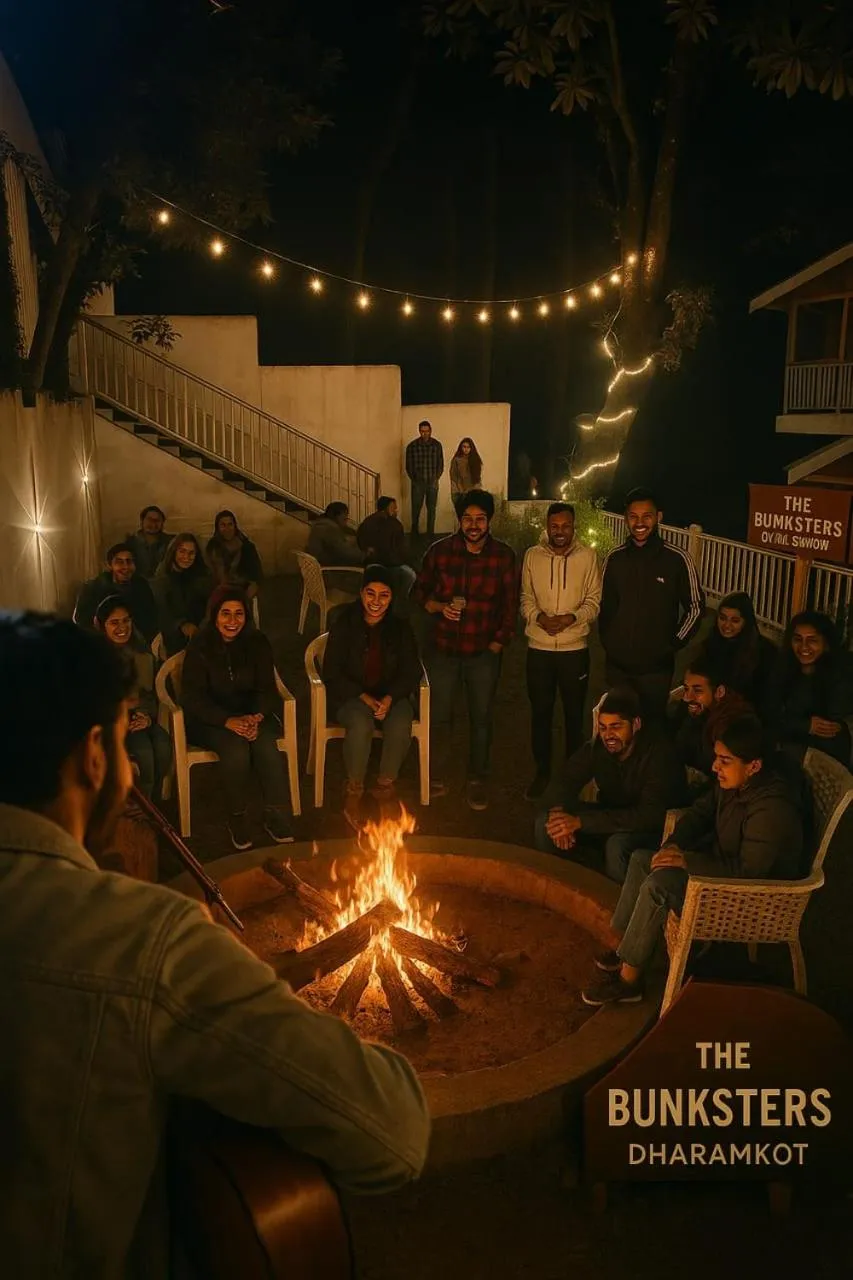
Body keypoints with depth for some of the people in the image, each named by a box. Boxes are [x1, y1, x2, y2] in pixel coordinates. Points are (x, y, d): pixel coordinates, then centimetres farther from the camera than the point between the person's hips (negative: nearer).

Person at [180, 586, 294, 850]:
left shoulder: (257, 643, 0)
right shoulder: (199, 647, -8)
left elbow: (267, 688, 0)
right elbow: (193, 697, -12)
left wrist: (256, 717, -21)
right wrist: (228, 721, -27)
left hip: (252, 713, 3)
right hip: (210, 719, -2)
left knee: (265, 744, -29)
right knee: (235, 747, -33)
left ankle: (276, 818, -18)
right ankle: (237, 819, -15)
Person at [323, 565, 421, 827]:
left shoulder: (400, 627, 2)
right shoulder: (344, 624, -5)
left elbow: (412, 672, 2)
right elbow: (332, 673, -5)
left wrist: (389, 699, -17)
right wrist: (364, 698, -18)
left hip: (391, 696, 2)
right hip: (350, 696, -2)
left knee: (400, 725, -32)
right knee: (361, 724, -36)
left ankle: (385, 786, -10)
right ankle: (353, 793, -16)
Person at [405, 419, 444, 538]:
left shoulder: (437, 445, 3)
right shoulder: (412, 446, 0)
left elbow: (440, 465, 8)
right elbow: (408, 466, 5)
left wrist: (436, 478, 0)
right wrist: (414, 479, 0)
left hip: (432, 483, 1)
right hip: (417, 483, -1)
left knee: (431, 509, 2)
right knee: (416, 509, 0)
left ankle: (430, 534, 9)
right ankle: (414, 533, 11)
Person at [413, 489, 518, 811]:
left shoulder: (503, 556, -6)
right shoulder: (440, 550, -4)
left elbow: (509, 606, 0)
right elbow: (419, 590, 7)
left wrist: (497, 645, -3)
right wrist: (439, 607, -12)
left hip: (484, 653, 0)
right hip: (444, 650, 1)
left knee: (481, 720, 10)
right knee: (438, 717, 8)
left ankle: (477, 781, 27)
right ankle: (437, 780, 26)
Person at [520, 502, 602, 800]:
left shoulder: (587, 556, -6)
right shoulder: (532, 556, 0)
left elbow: (594, 600, -3)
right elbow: (526, 598, 5)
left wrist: (571, 618, -19)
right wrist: (539, 617, -14)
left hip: (575, 648, -1)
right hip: (539, 648, 1)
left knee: (574, 712, 11)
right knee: (540, 711, 11)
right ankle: (542, 771, 28)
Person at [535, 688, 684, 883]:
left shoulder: (658, 751, -25)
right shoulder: (595, 748, -9)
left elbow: (650, 816, -33)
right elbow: (561, 786, -6)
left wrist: (579, 822, -38)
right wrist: (558, 812, -32)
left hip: (654, 829, -5)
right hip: (610, 818, 5)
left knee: (618, 844, -36)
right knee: (545, 821, -14)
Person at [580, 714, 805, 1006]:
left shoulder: (772, 809, -31)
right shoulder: (733, 782, -5)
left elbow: (749, 870, -31)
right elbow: (700, 812, 7)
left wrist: (688, 861, -28)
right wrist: (673, 845, -10)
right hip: (726, 863, 10)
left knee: (659, 883, -26)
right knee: (641, 859, 4)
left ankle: (628, 980, -14)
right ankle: (619, 946, 9)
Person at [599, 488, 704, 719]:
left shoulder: (677, 559, -8)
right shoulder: (615, 558, 2)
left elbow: (695, 607, 0)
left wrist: (673, 644, -3)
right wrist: (606, 641, 5)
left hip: (656, 666, -3)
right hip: (617, 664, 3)